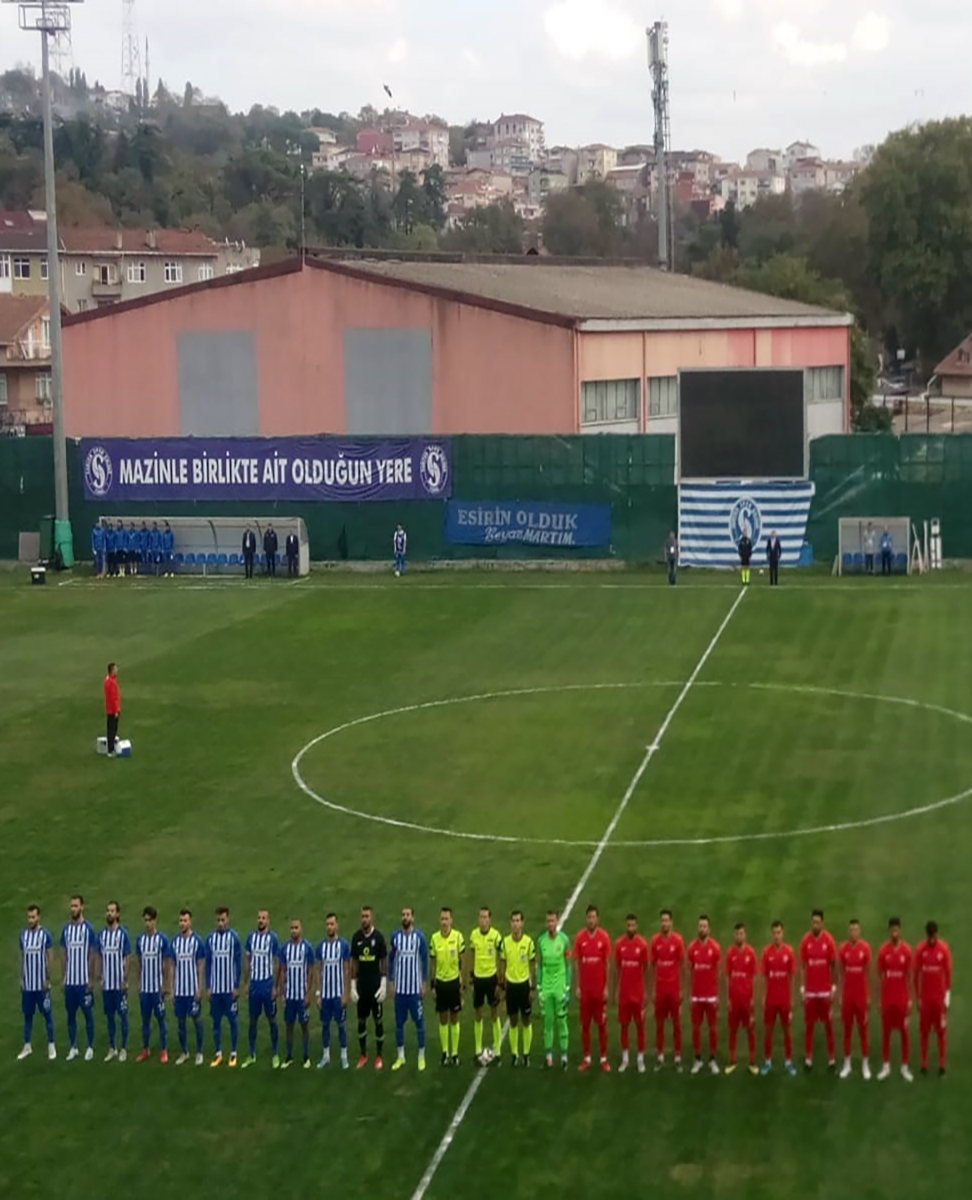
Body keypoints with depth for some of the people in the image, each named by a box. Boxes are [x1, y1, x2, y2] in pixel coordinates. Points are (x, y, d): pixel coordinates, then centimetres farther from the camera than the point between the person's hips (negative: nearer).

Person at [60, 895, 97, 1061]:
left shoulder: (89, 928, -7)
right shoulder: (66, 928, 7)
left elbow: (93, 955, -6)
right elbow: (65, 954, 12)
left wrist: (91, 979, -8)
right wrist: (64, 977, 9)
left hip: (84, 980, -5)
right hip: (69, 980, 5)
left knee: (87, 1013, 4)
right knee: (70, 1014, 9)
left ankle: (90, 1047, 12)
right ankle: (73, 1048, 17)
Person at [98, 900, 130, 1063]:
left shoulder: (123, 933, -7)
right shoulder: (101, 934, 7)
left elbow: (127, 958, -6)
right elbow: (100, 957, 11)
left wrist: (125, 980, -10)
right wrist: (100, 978, 6)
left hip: (119, 983, -4)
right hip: (107, 983, 4)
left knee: (122, 1015, 2)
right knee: (109, 1015, 10)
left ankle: (123, 1049, 9)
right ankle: (112, 1048, 18)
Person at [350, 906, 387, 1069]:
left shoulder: (378, 937, -7)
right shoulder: (356, 937, 1)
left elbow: (384, 961, -4)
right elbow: (354, 962, 6)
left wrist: (383, 985, -9)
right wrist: (353, 985, 2)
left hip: (375, 985, -3)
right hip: (361, 985, 3)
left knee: (378, 1020, 2)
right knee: (361, 1020, 9)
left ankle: (379, 1056, 12)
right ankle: (363, 1055, 20)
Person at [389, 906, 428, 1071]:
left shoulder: (420, 936, -5)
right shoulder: (395, 936, 2)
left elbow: (425, 960, 0)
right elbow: (391, 959, 9)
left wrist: (424, 983, -3)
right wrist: (391, 982, 6)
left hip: (415, 987, -2)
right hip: (400, 987, 2)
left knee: (419, 1021, 3)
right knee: (399, 1022, 8)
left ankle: (421, 1056, 12)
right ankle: (400, 1056, 19)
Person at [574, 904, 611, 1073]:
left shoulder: (604, 937, -5)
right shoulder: (579, 938, -1)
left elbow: (607, 963, -1)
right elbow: (577, 963, 4)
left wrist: (607, 987, -5)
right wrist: (577, 987, 0)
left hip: (600, 987, -1)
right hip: (585, 988, 1)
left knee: (602, 1024, 5)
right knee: (585, 1024, 7)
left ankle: (604, 1058, 12)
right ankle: (586, 1058, 15)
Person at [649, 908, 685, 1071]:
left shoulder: (678, 940, -5)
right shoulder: (654, 941, 1)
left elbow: (682, 965, -1)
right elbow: (652, 966, 6)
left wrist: (682, 989, -3)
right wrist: (652, 989, 4)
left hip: (674, 987, -2)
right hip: (660, 988, 2)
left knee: (676, 1023, 5)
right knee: (659, 1023, 7)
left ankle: (678, 1058, 11)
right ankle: (660, 1057, 15)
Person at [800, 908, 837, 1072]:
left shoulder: (829, 939, -5)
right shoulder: (805, 940, -3)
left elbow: (834, 965, 0)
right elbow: (802, 966, 1)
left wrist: (834, 988, -2)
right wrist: (802, 988, -3)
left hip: (826, 990, -1)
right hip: (810, 990, 1)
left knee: (829, 1025, 6)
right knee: (808, 1025, 5)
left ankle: (831, 1058, 14)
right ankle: (808, 1058, 14)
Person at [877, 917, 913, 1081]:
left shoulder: (907, 950, -6)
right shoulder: (883, 951, -5)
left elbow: (909, 976, -1)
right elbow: (879, 976, 1)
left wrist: (910, 1000, -2)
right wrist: (878, 999, -1)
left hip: (902, 998, 0)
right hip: (887, 998, 1)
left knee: (904, 1032, 6)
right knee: (886, 1032, 8)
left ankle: (905, 1067, 15)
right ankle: (886, 1065, 19)